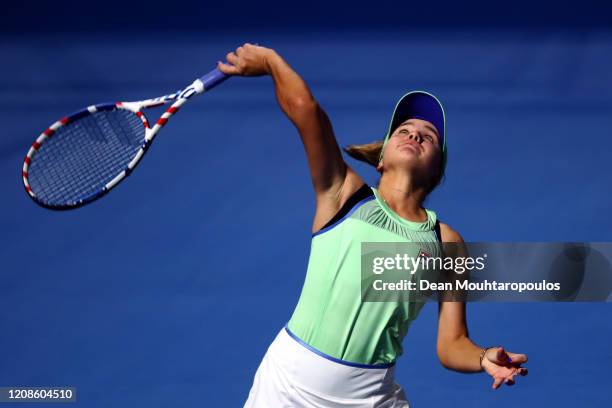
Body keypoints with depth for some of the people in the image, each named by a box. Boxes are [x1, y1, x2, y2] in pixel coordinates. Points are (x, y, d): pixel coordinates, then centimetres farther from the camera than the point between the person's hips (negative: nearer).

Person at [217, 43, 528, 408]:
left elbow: (452, 346, 4)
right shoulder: (344, 194, 0)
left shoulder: (445, 242, 5)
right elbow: (306, 109, -12)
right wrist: (270, 60, 0)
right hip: (290, 378, -2)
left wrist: (485, 359, -15)